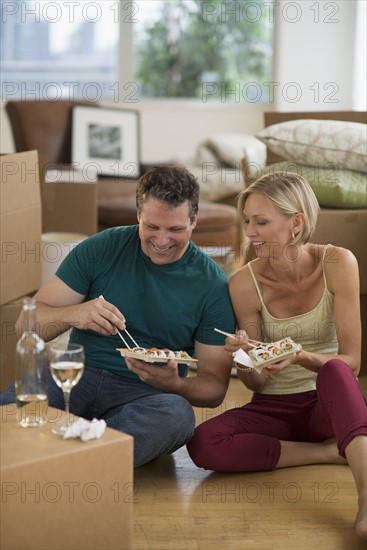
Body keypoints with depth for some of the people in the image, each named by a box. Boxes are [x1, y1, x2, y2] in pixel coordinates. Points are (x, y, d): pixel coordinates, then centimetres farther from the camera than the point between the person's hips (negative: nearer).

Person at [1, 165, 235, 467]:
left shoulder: (213, 285, -2)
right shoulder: (100, 249, 1)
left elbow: (215, 387, 1)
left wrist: (174, 384, -22)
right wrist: (72, 315, -23)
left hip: (146, 394, 0)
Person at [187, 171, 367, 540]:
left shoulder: (337, 264, -11)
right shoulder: (244, 284, -9)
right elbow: (255, 383, -2)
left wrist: (300, 357, -31)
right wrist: (245, 361, -26)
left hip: (330, 402, -1)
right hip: (274, 409, 2)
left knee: (333, 370, -36)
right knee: (203, 443, -27)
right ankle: (334, 453, -15)